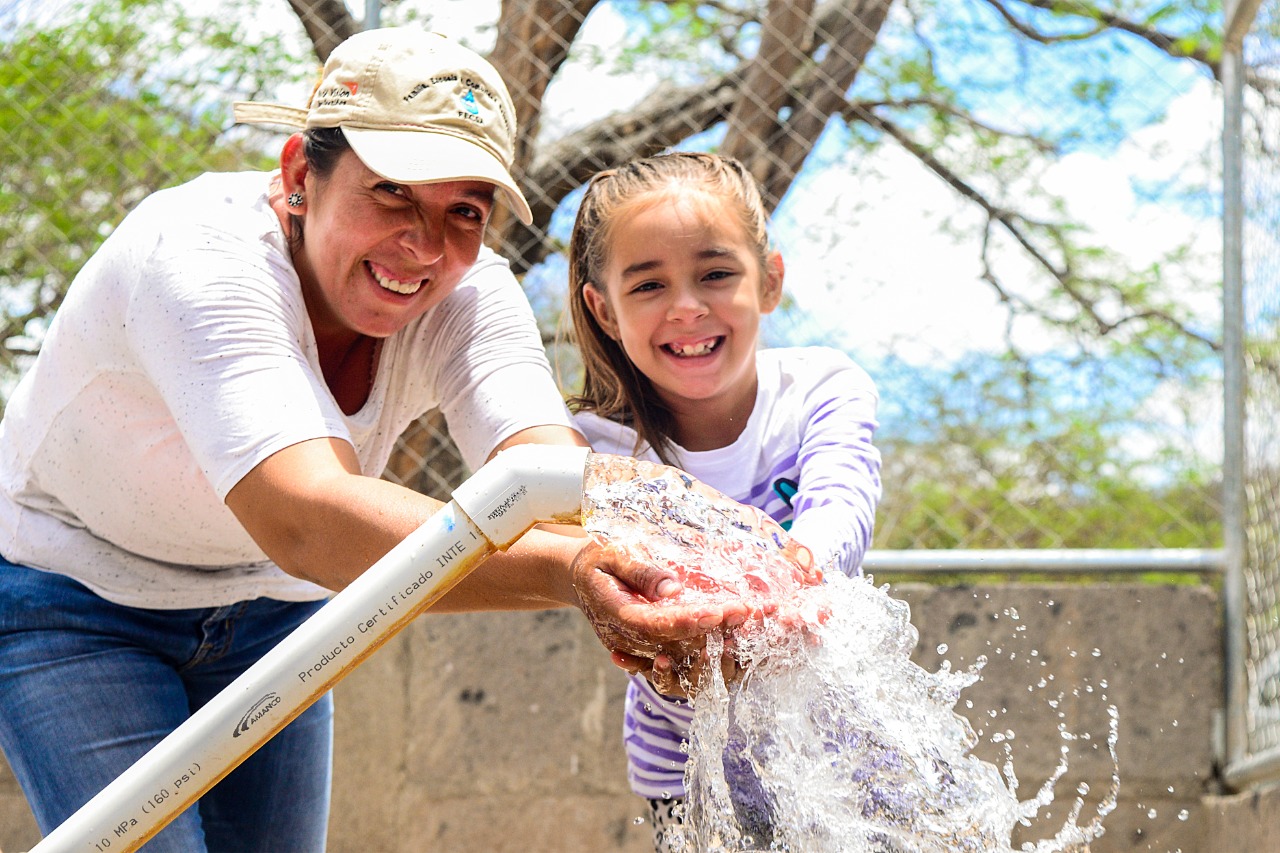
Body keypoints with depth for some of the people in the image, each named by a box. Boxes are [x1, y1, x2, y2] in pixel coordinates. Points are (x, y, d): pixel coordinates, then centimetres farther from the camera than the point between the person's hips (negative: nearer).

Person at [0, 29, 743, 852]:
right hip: (72, 607, -5)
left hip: (265, 605, 5)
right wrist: (567, 572, -65)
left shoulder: (468, 292, -17)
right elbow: (304, 519, -50)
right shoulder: (198, 256, -35)